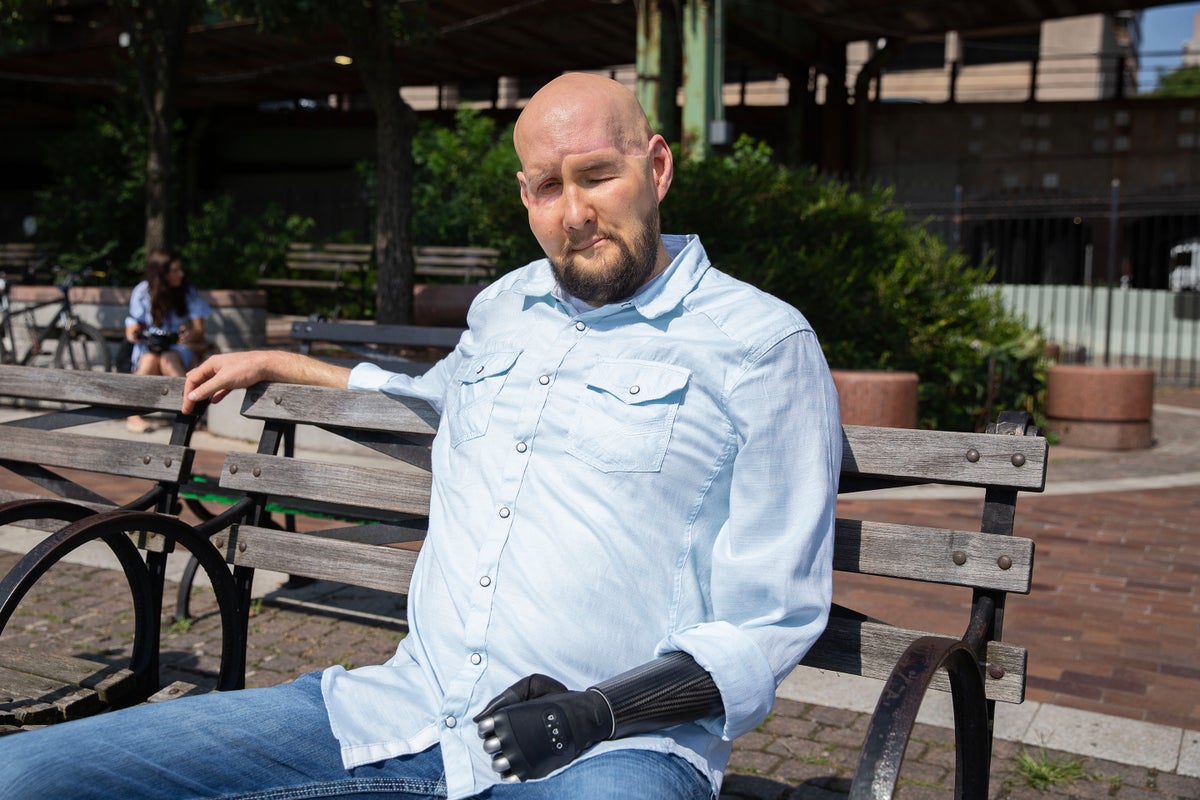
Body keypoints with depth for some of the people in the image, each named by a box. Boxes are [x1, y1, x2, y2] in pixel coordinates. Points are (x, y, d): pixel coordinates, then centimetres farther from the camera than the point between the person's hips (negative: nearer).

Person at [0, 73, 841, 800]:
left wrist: (602, 711, -17)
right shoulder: (505, 306, 17)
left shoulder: (763, 344, -1)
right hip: (398, 714, 5)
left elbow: (765, 625, -3)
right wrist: (275, 364, 42)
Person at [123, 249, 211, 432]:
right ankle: (134, 415, -32)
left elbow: (199, 329, -2)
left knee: (168, 359, -35)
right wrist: (134, 334, -27)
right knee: (150, 359, -35)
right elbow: (132, 328, -2)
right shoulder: (142, 291, -1)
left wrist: (191, 334, -26)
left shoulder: (189, 292, 1)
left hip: (179, 346, 0)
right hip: (147, 348, 0)